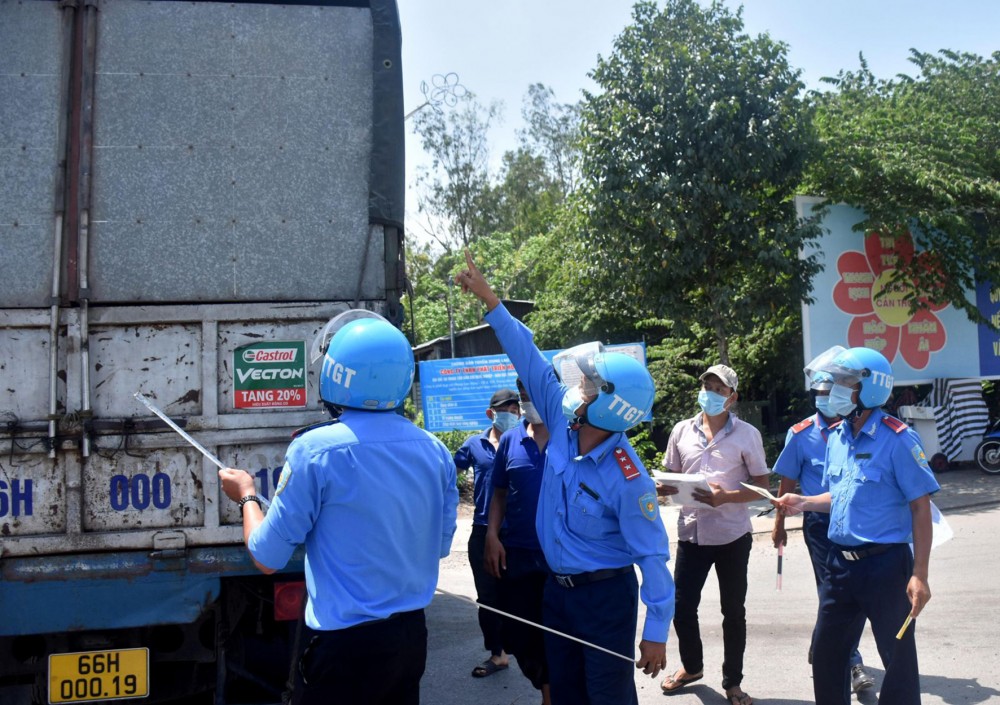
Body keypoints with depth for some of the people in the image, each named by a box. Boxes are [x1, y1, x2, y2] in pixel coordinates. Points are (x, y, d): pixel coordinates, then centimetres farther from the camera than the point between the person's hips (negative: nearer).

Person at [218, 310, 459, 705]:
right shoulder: (435, 452, -3)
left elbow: (267, 558, -8)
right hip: (412, 635, 5)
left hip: (346, 644, -5)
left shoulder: (315, 450, -18)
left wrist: (246, 497, 9)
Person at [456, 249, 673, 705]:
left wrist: (656, 631, -18)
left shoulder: (626, 478, -25)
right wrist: (489, 299, -1)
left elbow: (652, 555, -19)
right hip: (557, 588, 7)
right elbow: (529, 358, -2)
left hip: (605, 594, -7)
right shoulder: (563, 423, -8)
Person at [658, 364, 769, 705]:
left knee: (733, 611, 9)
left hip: (732, 535, -2)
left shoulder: (747, 434, -5)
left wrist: (727, 497, -20)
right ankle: (692, 666, 35)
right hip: (691, 532, 2)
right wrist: (664, 488, -12)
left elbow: (762, 486, -3)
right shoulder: (682, 431, 3)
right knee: (681, 606, 8)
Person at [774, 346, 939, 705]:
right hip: (841, 563, 7)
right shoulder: (837, 437, 7)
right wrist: (804, 503, 0)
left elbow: (921, 508, -14)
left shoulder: (897, 439, -14)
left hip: (885, 563, -7)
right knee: (826, 654, 16)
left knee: (898, 658, 7)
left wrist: (919, 575, -16)